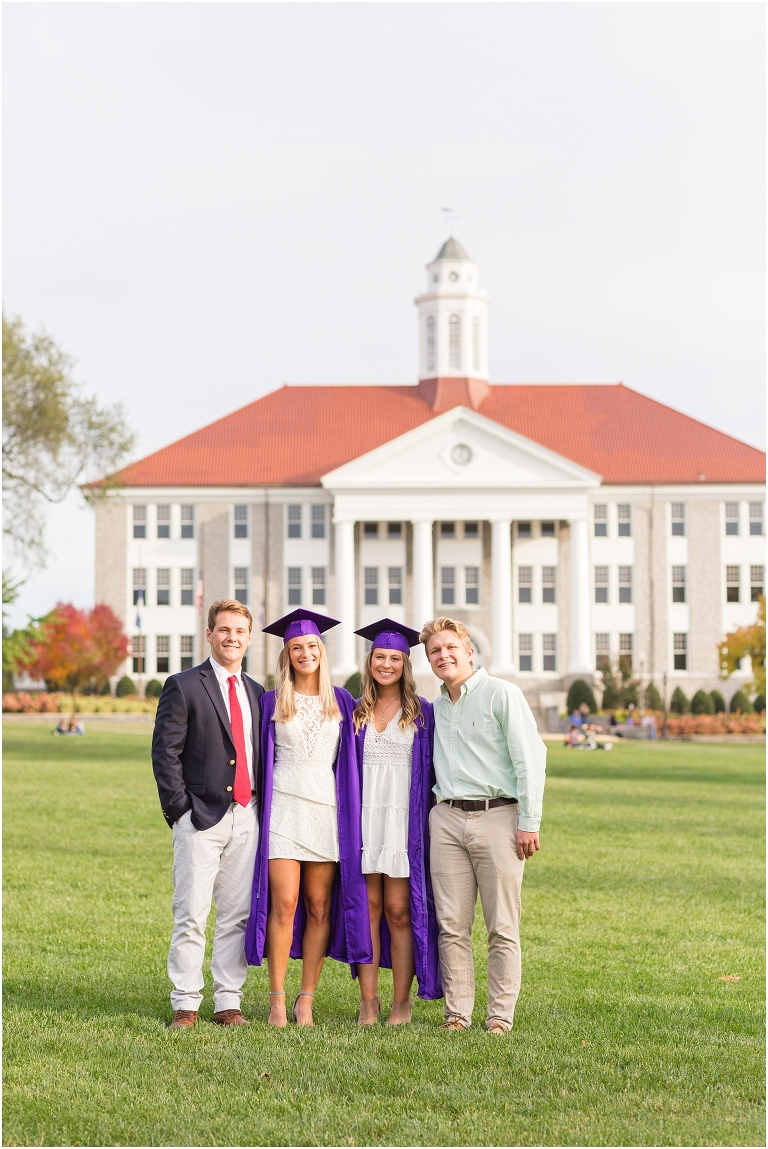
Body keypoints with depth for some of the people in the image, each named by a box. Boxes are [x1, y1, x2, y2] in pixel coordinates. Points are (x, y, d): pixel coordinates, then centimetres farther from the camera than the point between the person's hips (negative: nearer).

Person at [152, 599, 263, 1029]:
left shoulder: (257, 693, 16)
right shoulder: (183, 686, -1)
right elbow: (165, 752, -4)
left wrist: (260, 804, 8)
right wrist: (179, 808, -9)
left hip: (246, 816, 5)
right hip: (201, 817, -5)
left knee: (238, 915, 5)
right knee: (191, 915, -4)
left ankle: (228, 1002, 12)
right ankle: (186, 1005, 2)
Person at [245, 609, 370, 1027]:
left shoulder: (342, 703, 9)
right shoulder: (271, 703, 6)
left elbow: (352, 761, 11)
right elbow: (261, 759, 9)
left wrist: (352, 815, 4)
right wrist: (261, 813, 4)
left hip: (327, 810, 2)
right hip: (283, 808, -1)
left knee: (320, 907, 0)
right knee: (284, 903, -8)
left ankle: (306, 999, 7)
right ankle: (277, 1000, -3)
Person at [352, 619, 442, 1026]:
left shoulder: (421, 713, 3)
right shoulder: (356, 711, 10)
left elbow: (430, 771, 2)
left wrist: (426, 823, -6)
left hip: (402, 819, -2)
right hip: (364, 817, 2)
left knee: (398, 911, -2)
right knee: (367, 907, 1)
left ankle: (402, 1002, 6)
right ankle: (368, 1000, 7)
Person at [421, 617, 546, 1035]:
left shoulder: (502, 694, -2)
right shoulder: (436, 707, 16)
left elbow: (530, 759, -7)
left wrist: (529, 823, -11)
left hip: (497, 817, -5)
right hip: (447, 820, 5)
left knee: (502, 927, -1)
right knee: (452, 925, 2)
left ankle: (501, 1014, 3)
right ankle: (457, 1012, 8)